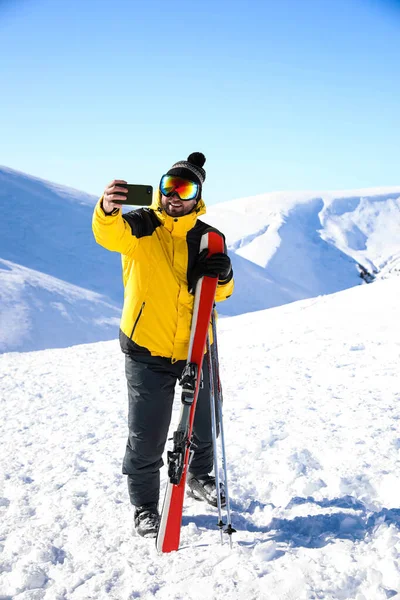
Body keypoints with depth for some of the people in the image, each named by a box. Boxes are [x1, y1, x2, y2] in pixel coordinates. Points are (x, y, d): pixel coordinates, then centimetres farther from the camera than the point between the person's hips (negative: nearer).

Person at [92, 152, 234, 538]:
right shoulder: (142, 226, -9)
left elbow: (219, 293, 7)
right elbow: (111, 235, -32)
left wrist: (223, 275, -17)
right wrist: (107, 211, -56)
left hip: (196, 347, 4)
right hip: (147, 349, -4)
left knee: (204, 422, 21)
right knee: (146, 437, 1)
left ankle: (199, 477, 49)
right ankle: (144, 506, 23)